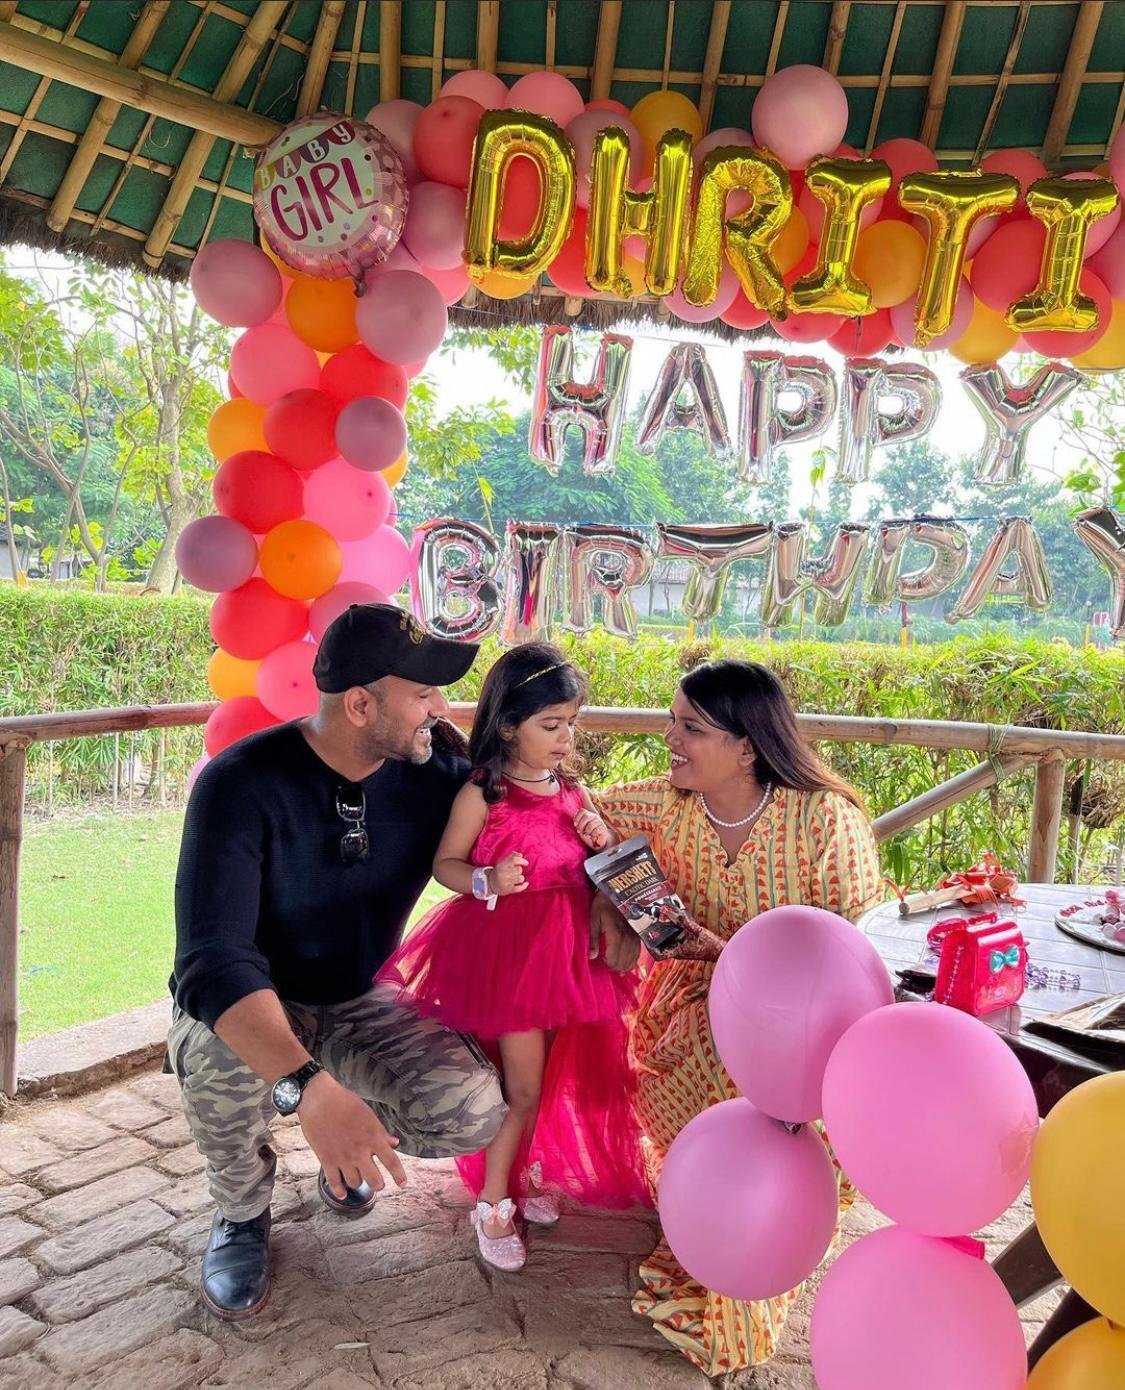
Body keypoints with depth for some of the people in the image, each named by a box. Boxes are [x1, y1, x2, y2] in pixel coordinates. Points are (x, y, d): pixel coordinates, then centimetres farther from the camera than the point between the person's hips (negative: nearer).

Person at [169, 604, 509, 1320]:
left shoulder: (435, 772, -14)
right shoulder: (242, 784, -27)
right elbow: (213, 960, -38)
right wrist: (310, 1087, -53)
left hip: (356, 1003, 3)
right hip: (240, 1009, -2)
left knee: (474, 1110, -22)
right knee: (221, 1047, -38)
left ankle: (351, 1143, 14)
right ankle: (242, 1209, -2)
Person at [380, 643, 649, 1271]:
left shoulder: (575, 791, 3)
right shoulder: (482, 794, -13)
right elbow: (445, 863, -6)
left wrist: (605, 841, -8)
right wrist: (487, 881, -25)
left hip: (568, 948, 6)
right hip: (506, 948, -5)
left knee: (552, 1075, 18)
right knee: (524, 1085, 1)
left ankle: (528, 1169, 41)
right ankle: (492, 1200, 22)